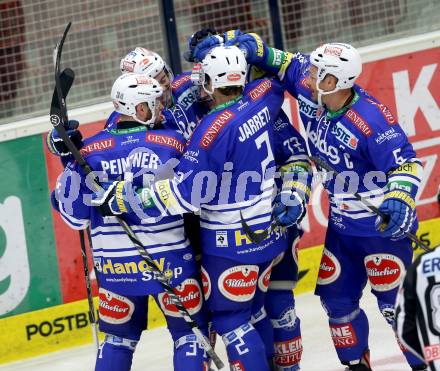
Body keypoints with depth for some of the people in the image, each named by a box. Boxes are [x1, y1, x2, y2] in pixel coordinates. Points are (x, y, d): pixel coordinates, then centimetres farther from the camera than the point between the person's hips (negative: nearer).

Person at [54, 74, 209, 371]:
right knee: (190, 332, 10)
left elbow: (75, 214, 1)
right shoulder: (174, 142, -7)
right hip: (170, 259, -3)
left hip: (115, 265, 3)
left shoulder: (90, 149, -3)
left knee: (119, 337, 18)